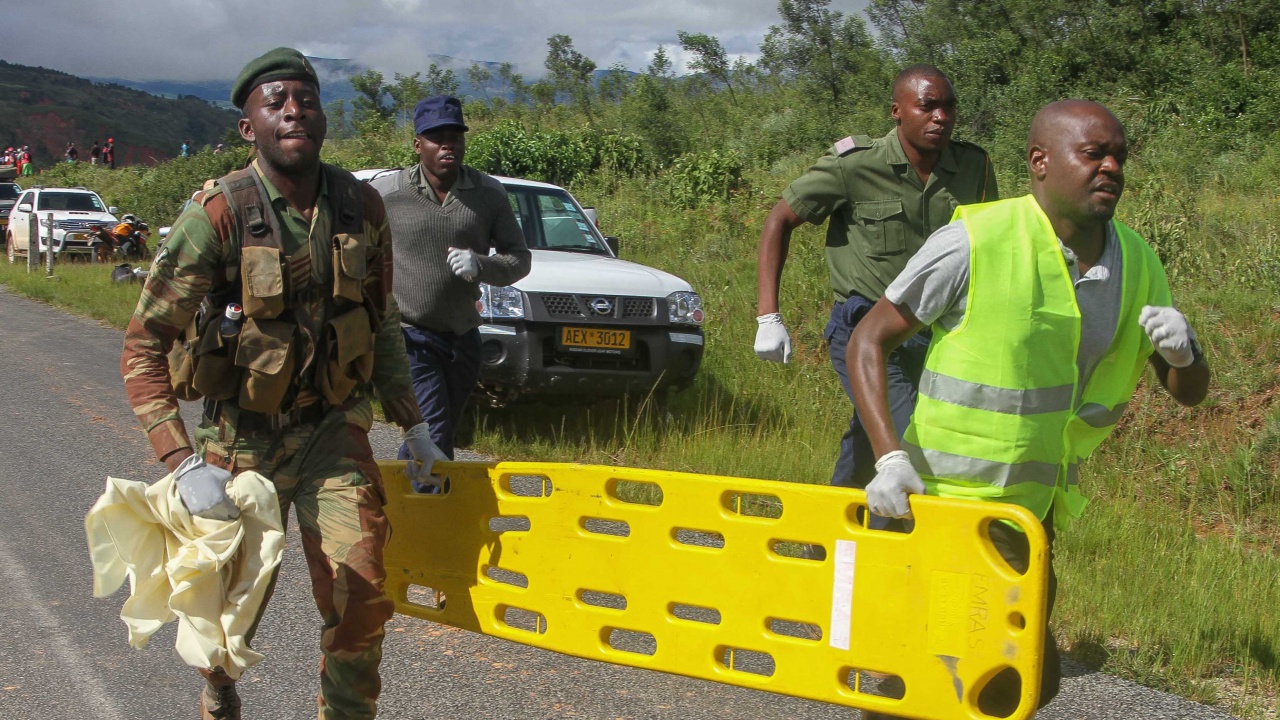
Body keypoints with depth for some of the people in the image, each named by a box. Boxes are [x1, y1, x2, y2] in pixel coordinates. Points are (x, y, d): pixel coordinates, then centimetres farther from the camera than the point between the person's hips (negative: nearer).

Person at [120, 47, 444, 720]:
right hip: (242, 437, -2)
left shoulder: (361, 207, -4)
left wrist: (412, 423, 8)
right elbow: (144, 345, -17)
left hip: (333, 430, 2)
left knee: (360, 596, -10)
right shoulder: (217, 216, -18)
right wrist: (182, 463, -25)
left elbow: (383, 324, 11)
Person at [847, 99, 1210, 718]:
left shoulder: (1136, 262, 1)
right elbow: (868, 342, -14)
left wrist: (1183, 351, -17)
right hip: (958, 498, -7)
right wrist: (890, 456, -25)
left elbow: (1189, 392, 7)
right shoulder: (976, 242, -17)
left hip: (1034, 502, 7)